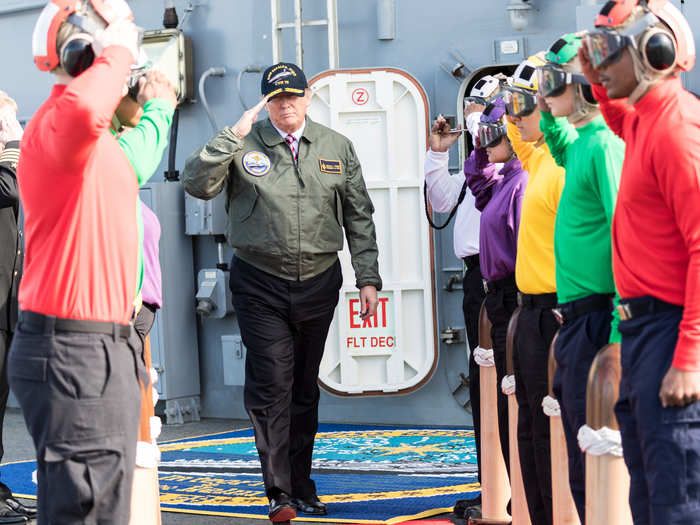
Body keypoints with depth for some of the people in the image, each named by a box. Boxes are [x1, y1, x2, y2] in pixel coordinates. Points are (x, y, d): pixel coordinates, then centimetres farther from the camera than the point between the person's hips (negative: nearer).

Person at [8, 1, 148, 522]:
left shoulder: (103, 142, 19)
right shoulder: (55, 124, -15)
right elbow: (82, 111, -40)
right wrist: (117, 52, -23)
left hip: (108, 348, 10)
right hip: (72, 352, -10)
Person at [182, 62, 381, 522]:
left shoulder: (337, 147, 8)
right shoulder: (245, 145, 0)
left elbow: (359, 217, 11)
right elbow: (197, 185, -12)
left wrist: (368, 279, 5)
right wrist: (232, 137, -18)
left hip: (318, 282, 3)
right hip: (261, 283, -3)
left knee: (305, 389, 11)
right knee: (271, 386, -11)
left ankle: (302, 488, 21)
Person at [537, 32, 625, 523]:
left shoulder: (605, 144, -15)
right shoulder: (583, 142, 13)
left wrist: (618, 334, -23)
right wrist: (549, 115, 21)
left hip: (597, 315, -10)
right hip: (577, 317, 10)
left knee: (593, 466, -6)